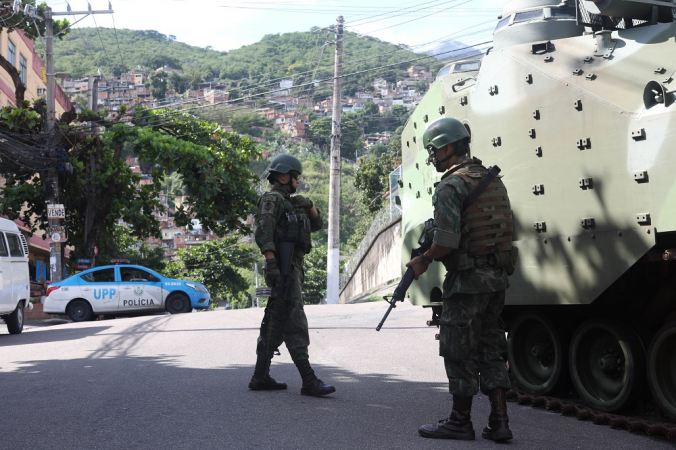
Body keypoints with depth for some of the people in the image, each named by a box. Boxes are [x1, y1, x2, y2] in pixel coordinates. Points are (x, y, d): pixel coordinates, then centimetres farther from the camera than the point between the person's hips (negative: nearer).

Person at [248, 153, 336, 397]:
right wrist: (271, 262, -28)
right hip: (283, 267, -10)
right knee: (294, 324, -13)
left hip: (293, 267, 10)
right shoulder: (272, 199, -4)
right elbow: (263, 230, -17)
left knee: (275, 323, 11)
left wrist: (309, 207, 6)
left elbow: (317, 225, 26)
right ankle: (309, 380, -16)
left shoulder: (291, 203, 25)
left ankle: (261, 376, 15)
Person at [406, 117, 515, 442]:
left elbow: (448, 240, -22)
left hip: (467, 280, -8)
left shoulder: (450, 186, -13)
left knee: (459, 351, 2)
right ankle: (499, 421, 11)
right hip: (497, 276, 8)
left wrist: (424, 260, -5)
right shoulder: (493, 180, 14)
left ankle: (460, 421, 11)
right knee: (490, 348, 12)